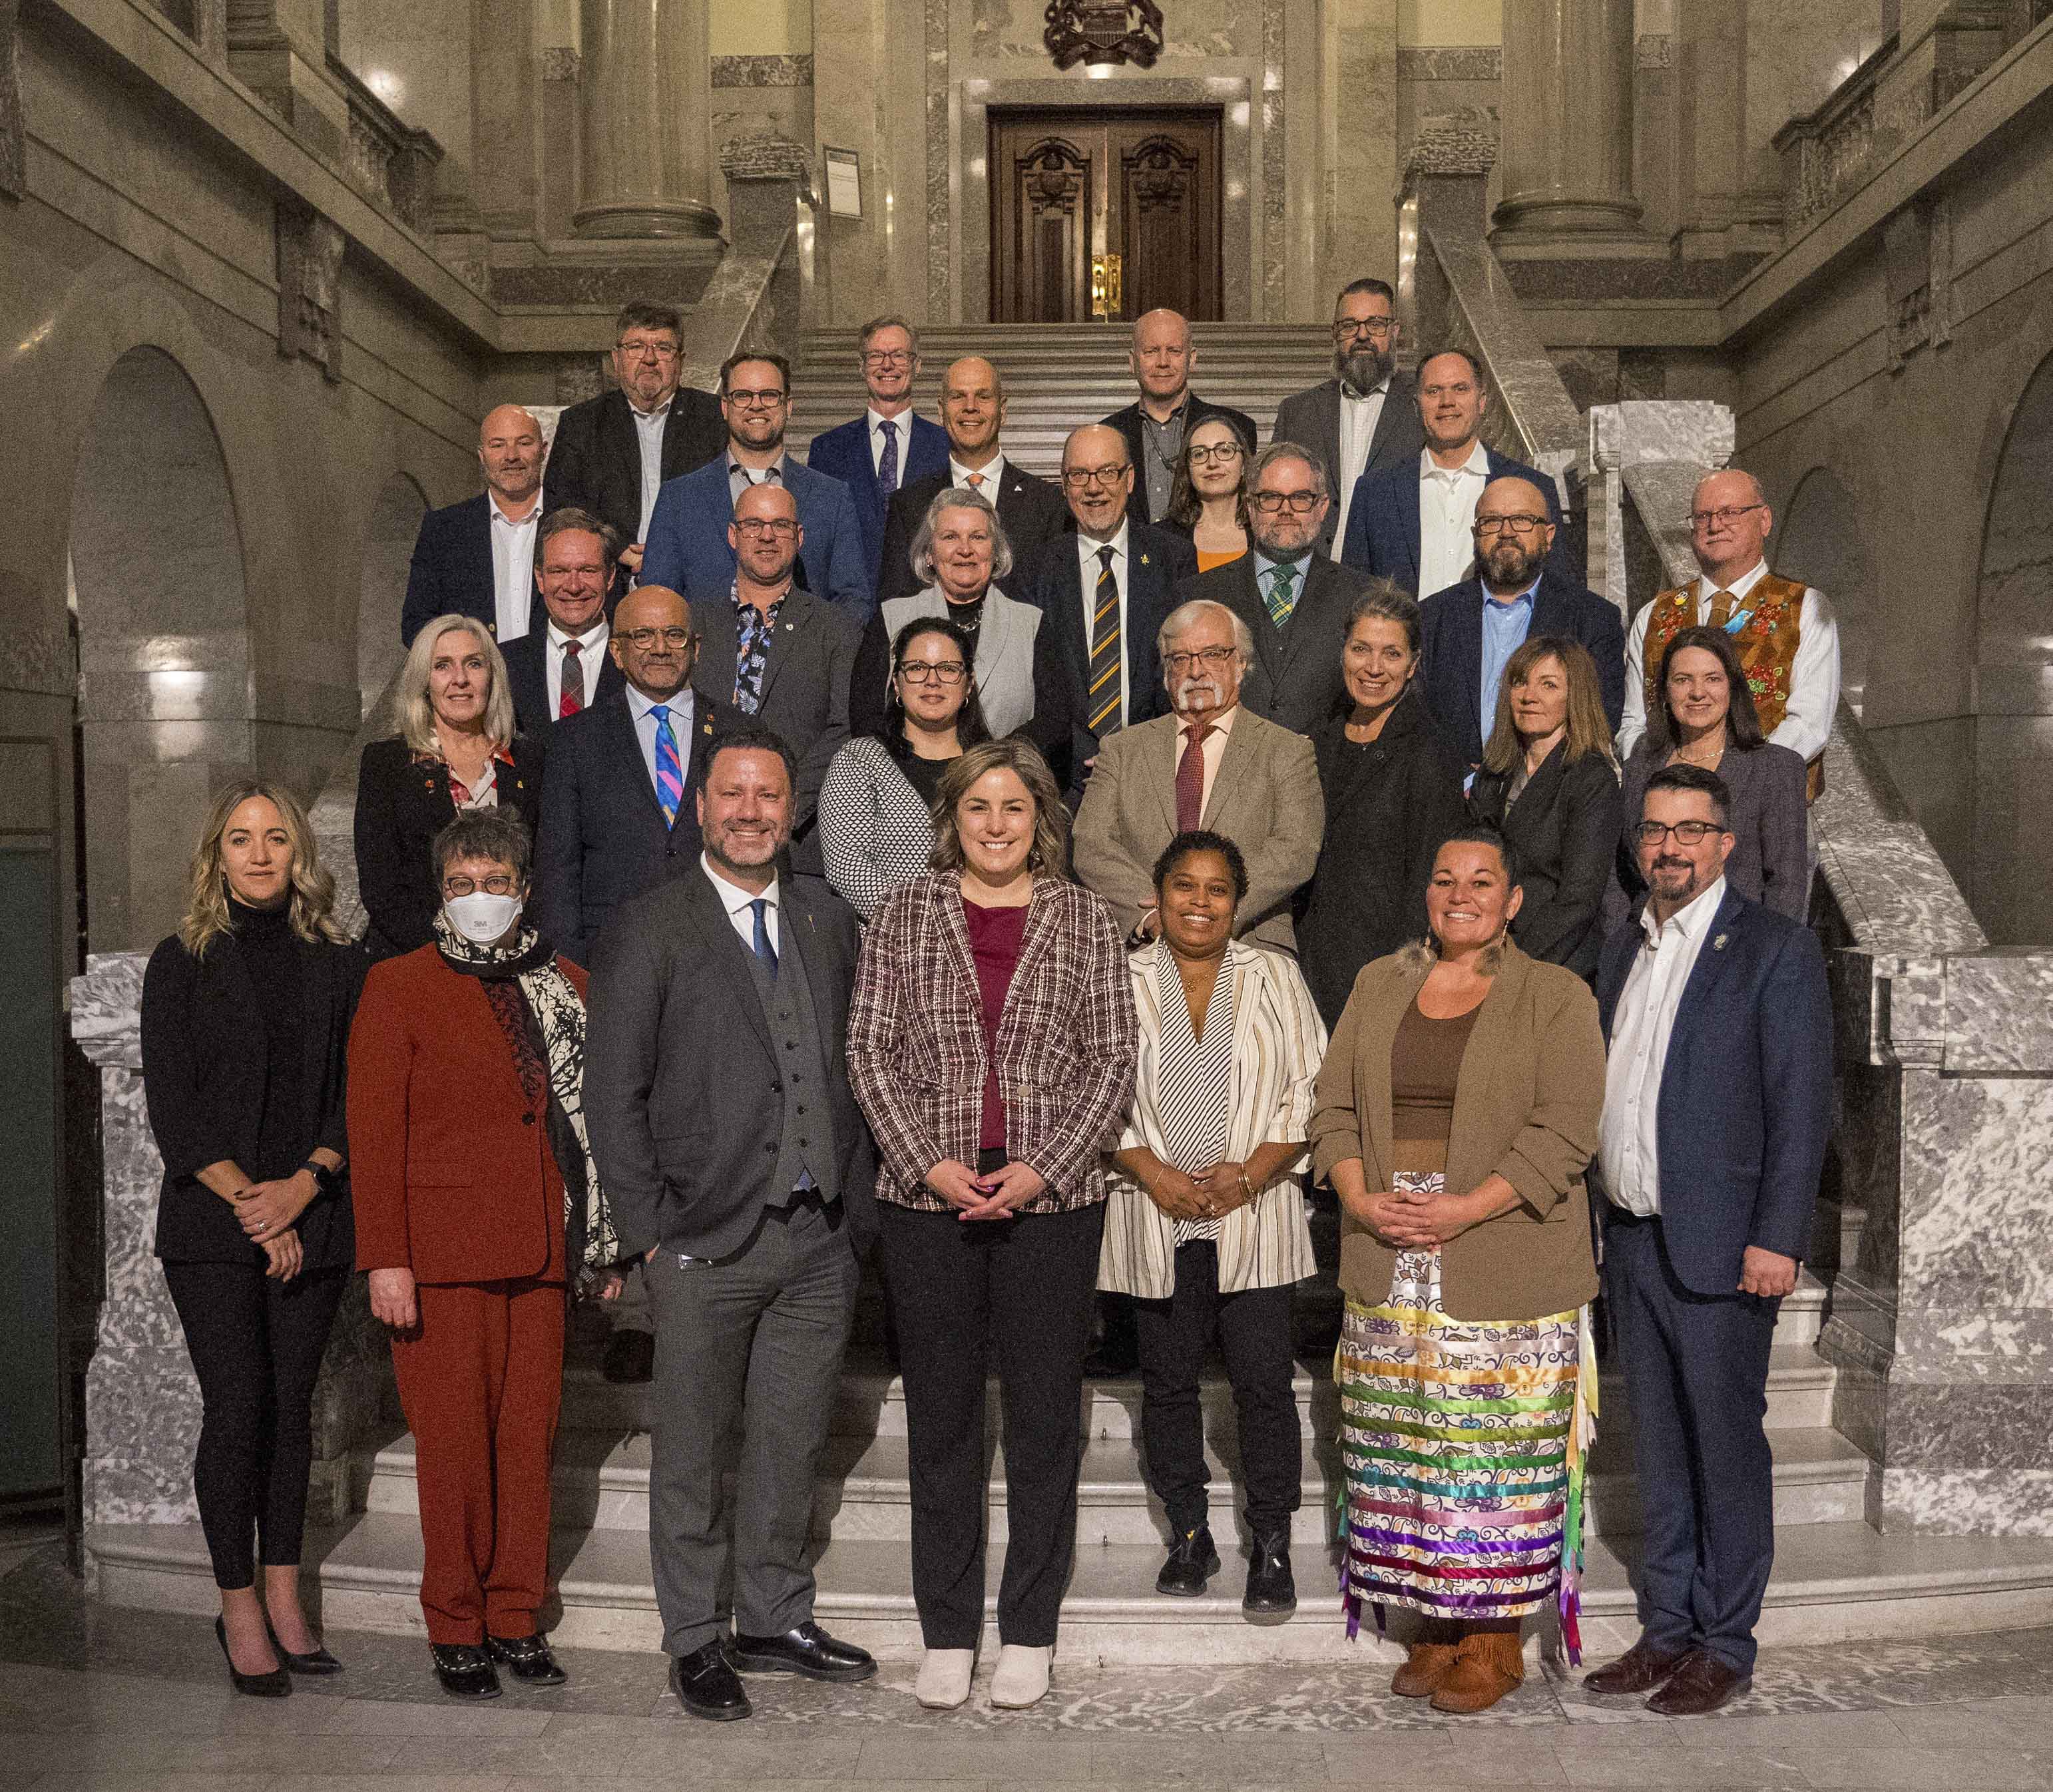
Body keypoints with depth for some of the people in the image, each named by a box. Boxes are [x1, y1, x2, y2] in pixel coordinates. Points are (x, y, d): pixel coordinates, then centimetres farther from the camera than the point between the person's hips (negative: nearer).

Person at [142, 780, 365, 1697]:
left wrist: (299, 1189, -11)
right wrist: (246, 1201, -10)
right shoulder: (182, 963, 3)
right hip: (211, 1225, -2)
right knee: (237, 1406, -5)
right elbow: (171, 1106, -2)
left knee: (292, 1403, 5)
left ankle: (283, 1597, 14)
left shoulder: (338, 965, 8)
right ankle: (239, 1609, 6)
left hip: (310, 1221, 2)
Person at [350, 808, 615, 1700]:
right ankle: (456, 1628, 14)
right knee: (454, 1441, 1)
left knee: (530, 1433, 6)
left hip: (542, 1249, 4)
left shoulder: (564, 986, 13)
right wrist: (385, 1259, -11)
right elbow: (374, 1131, -4)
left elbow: (589, 1116, 15)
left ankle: (516, 1616, 18)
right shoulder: (398, 987, 1)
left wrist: (606, 1241, 11)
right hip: (441, 1252, -4)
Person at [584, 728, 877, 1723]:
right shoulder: (650, 931, -3)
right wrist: (651, 1228, -9)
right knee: (692, 1453, 6)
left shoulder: (828, 920, 11)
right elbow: (614, 1098, -4)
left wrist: (857, 1201, 8)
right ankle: (695, 1639, 21)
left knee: (791, 1444, 13)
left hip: (821, 1240, 4)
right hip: (707, 1244, -4)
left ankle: (775, 1621, 29)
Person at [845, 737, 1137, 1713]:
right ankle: (946, 1633, 19)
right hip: (927, 1196, 0)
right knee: (940, 1417, 8)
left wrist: (1042, 1168, -10)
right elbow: (869, 1051, 2)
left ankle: (1029, 1632, 19)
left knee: (1044, 1418, 6)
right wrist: (929, 1162, -9)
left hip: (1053, 1198, 0)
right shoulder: (904, 913, 5)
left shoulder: (1083, 918, 4)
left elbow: (1114, 1062, 1)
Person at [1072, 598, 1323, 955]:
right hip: (1142, 949, 0)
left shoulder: (1287, 752, 11)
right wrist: (1150, 915, -12)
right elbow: (1090, 847, 5)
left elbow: (1296, 852, -3)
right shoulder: (1123, 749, 17)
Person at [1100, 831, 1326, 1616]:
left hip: (1254, 1213, -1)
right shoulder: (1123, 982, 5)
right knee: (1168, 1380, 8)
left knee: (1264, 1381, -3)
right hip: (1156, 1217, 1)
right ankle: (1188, 1535, 22)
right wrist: (1154, 1174, -11)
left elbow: (1310, 1092, 2)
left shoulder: (1275, 978, 5)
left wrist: (1252, 1173, -10)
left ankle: (1271, 1546, 8)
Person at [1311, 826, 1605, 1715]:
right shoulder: (1380, 984, 13)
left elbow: (1564, 1131, -9)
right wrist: (1361, 1199, -7)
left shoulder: (1556, 997, 0)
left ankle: (1493, 1643, 11)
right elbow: (1334, 1105, 11)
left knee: (1498, 1459, -1)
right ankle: (1433, 1631, 20)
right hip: (1389, 1270, 4)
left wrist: (1464, 1209, -18)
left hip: (1506, 1270, -4)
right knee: (1404, 1456, 7)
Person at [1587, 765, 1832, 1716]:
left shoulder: (1776, 949, -5)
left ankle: (1724, 1647, 13)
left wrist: (1776, 1238, -15)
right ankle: (1666, 1629, 23)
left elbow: (1802, 1103, -10)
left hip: (1718, 1247, -6)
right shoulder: (1621, 951, 14)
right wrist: (1601, 1229, 11)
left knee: (1726, 1447, 2)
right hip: (1631, 1243, 6)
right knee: (1658, 1448, 13)